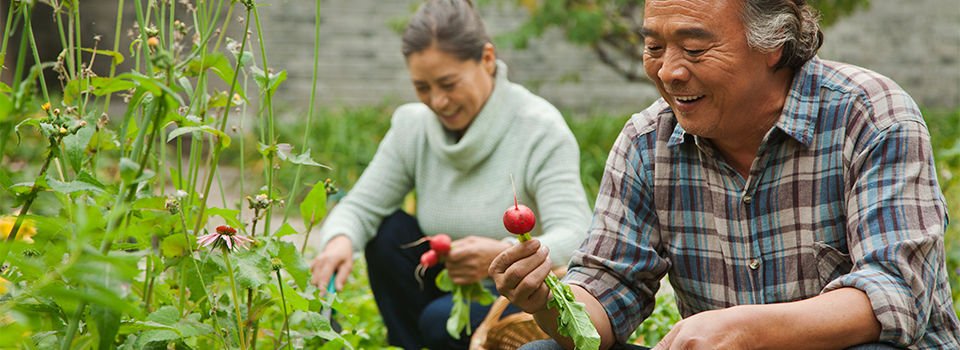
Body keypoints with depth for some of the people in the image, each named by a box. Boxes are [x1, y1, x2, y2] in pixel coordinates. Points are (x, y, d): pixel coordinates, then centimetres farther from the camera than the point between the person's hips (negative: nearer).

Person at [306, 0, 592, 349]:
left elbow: (575, 239, -29)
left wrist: (504, 255, -49)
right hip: (460, 293, 6)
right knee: (391, 231, -14)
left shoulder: (541, 130, -19)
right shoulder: (412, 127, -4)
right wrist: (340, 240, -30)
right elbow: (359, 205, -4)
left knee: (442, 320, -30)